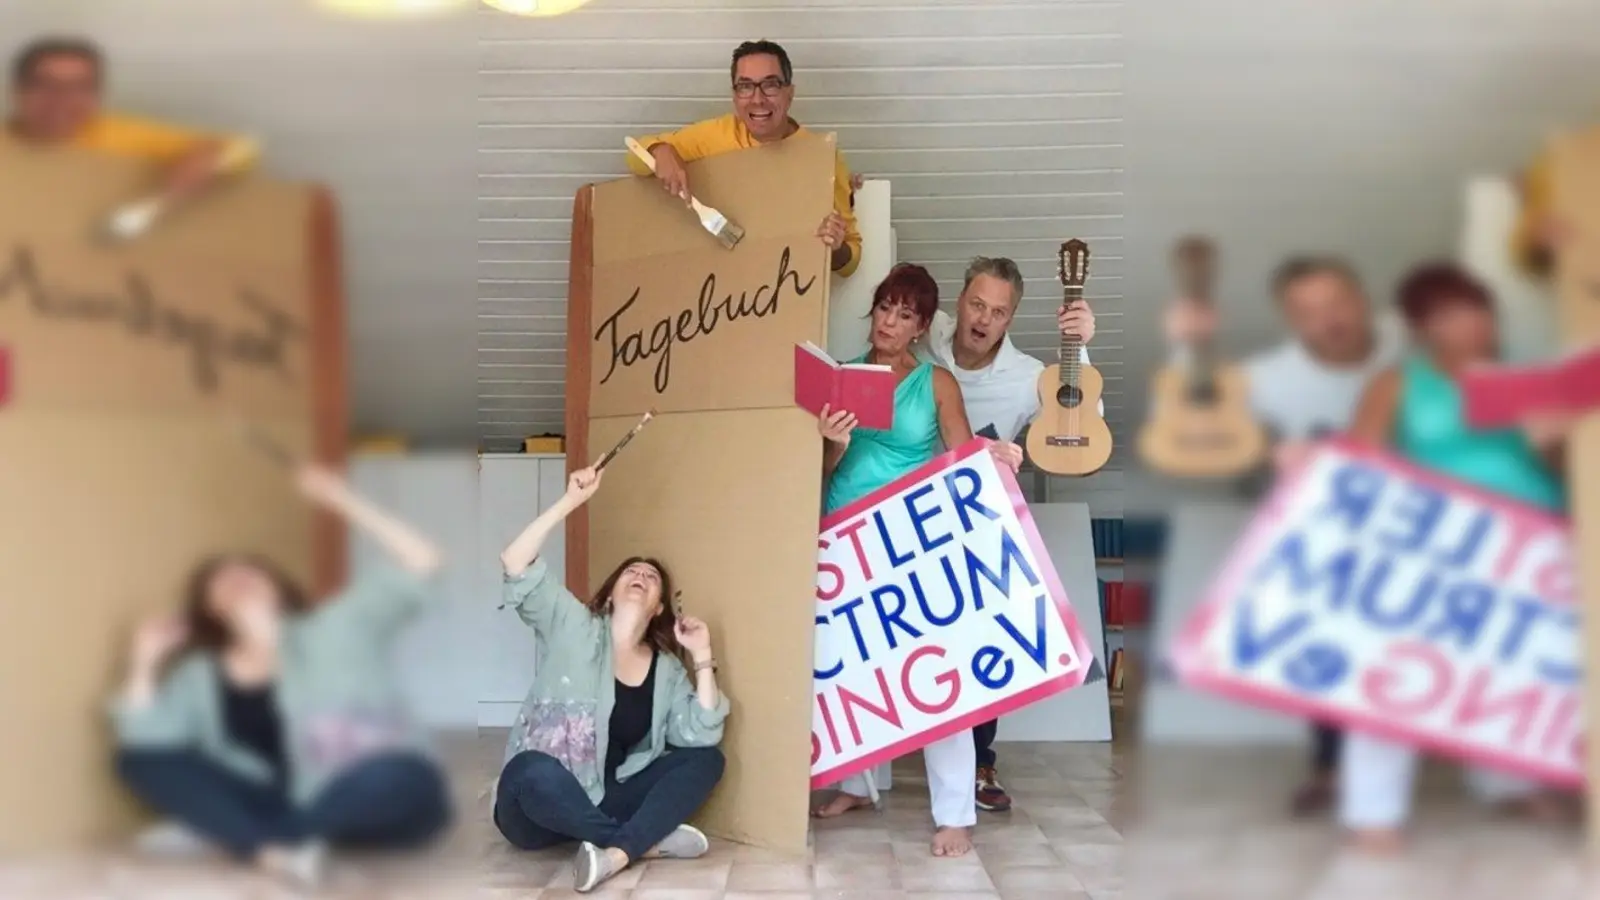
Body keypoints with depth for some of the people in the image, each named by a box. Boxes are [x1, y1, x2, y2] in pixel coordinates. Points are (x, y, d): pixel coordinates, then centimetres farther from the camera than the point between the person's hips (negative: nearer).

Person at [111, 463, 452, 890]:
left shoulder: (335, 628, -1)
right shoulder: (200, 675, 11)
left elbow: (421, 563, -11)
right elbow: (143, 739, 0)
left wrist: (342, 499, -14)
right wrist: (145, 664, -7)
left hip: (370, 804, -4)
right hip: (291, 806, 4)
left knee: (396, 780, -39)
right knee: (142, 758, -5)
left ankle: (219, 830, -21)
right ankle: (273, 850, -26)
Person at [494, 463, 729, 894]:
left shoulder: (668, 667, 8)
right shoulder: (574, 628, -1)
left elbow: (701, 736, -6)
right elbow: (516, 566, -15)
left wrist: (702, 659, -9)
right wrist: (570, 501, -18)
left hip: (604, 802, 4)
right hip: (538, 806, -4)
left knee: (706, 759, -12)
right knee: (533, 770, -39)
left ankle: (616, 853, -34)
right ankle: (646, 840, -23)